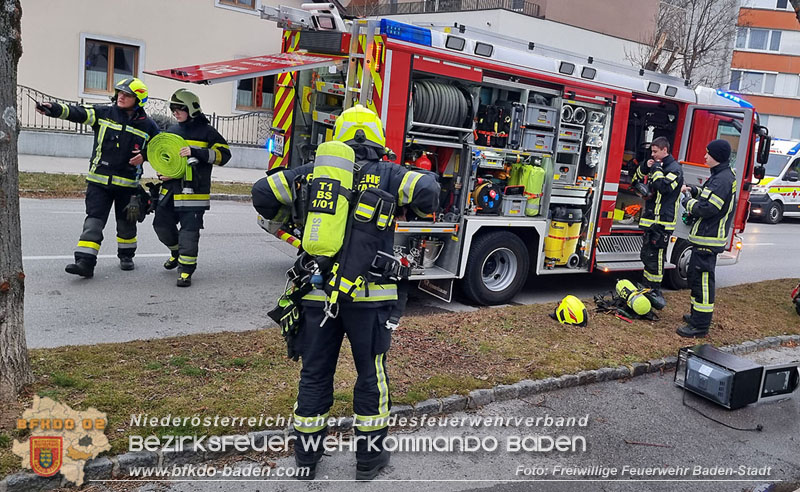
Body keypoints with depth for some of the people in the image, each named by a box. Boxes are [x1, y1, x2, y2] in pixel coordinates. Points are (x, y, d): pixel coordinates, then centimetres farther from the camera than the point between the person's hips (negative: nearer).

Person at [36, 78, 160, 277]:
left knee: (126, 223, 12)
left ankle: (126, 256, 34)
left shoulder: (147, 126, 1)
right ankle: (85, 262, -8)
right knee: (93, 221, -7)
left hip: (128, 184, 0)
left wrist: (144, 155, -7)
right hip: (99, 180, 0)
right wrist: (53, 109, -28)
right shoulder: (103, 113, 1)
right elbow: (77, 113, -11)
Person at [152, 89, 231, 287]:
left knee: (189, 231, -7)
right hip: (170, 189, 6)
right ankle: (176, 251, 38)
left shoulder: (206, 131, -3)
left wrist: (196, 151, -21)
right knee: (162, 224, 11)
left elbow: (223, 154, -11)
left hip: (193, 191, -6)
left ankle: (186, 270, 3)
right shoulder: (171, 131, 14)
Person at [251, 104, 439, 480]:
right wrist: (425, 192, 9)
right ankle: (369, 457, 25)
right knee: (371, 374, 13)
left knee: (315, 374, 16)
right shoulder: (386, 176, -2)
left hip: (318, 294, 3)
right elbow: (427, 192, -14)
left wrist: (284, 218, 28)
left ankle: (306, 456, 28)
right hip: (367, 295, -3)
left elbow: (263, 192, 10)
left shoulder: (311, 172, 7)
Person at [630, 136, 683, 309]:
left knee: (654, 256, -10)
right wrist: (645, 167, 7)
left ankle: (655, 291, -3)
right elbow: (636, 181, 23)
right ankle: (647, 287, 21)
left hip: (663, 221, -9)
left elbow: (665, 186, -25)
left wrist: (656, 169, -14)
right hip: (651, 219, 9)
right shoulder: (657, 166, 21)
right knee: (646, 255, 12)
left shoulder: (674, 168, -7)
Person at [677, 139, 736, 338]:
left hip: (709, 239, -11)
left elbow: (708, 209, -25)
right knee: (695, 275, 20)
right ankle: (697, 314, 32)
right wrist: (693, 191, 12)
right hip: (705, 236, 11)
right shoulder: (724, 175, 14)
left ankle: (700, 326, -3)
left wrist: (688, 202, -9)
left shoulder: (722, 180, -20)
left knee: (702, 278, -7)